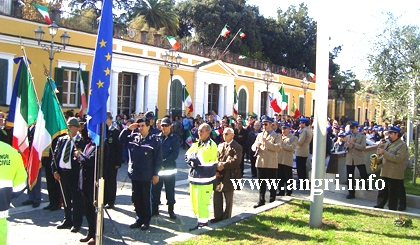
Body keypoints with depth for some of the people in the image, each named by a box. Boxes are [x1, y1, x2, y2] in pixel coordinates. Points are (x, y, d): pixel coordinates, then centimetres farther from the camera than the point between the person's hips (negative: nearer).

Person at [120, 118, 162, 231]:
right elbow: (121, 138, 15)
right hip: (134, 174, 5)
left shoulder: (154, 140, -9)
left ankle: (146, 221, 19)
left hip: (146, 176, -5)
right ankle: (140, 218, 27)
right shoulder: (133, 137, 5)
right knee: (136, 198, 13)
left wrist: (156, 174, -10)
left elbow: (158, 158, -9)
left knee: (146, 198, 7)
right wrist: (128, 129, -1)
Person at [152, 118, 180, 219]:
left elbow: (175, 154, -8)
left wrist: (163, 163, -15)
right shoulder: (157, 137, 6)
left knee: (170, 190, 6)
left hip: (169, 168, -2)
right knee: (155, 189, 8)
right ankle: (155, 209, 21)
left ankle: (171, 210, 17)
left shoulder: (175, 138, 0)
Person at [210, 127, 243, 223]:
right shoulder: (220, 145, 16)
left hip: (229, 175, -6)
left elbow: (236, 161, -19)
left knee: (228, 198, 7)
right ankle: (218, 216, 20)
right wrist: (217, 167, -9)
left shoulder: (237, 147, -6)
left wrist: (223, 165, -21)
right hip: (219, 175, 6)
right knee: (216, 196, 9)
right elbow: (216, 158, 11)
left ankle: (226, 217, 19)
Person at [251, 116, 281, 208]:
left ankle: (272, 200, 19)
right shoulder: (259, 135, 14)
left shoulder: (276, 136, -1)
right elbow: (253, 146, 11)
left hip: (271, 164, -4)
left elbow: (277, 148, -17)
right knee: (261, 183, 11)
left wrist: (266, 142, -23)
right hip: (260, 162, 4)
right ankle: (261, 200, 20)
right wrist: (256, 146, -13)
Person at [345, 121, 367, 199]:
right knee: (350, 178, 5)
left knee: (363, 174, -11)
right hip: (349, 160, 4)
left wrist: (354, 144, -21)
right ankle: (351, 193, 15)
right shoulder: (347, 137, 15)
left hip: (359, 159, -4)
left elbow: (363, 147, -11)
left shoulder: (362, 136, 2)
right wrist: (346, 146, -4)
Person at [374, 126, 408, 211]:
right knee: (382, 192, 12)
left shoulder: (402, 145, -10)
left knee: (393, 194, 1)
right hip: (384, 173, 7)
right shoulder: (387, 144, 15)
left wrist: (384, 152, -22)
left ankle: (392, 210, 9)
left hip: (395, 175, -7)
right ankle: (379, 207, 19)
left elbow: (398, 158, -22)